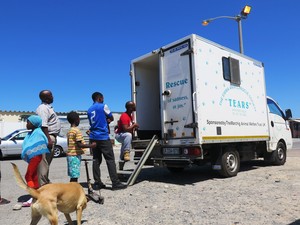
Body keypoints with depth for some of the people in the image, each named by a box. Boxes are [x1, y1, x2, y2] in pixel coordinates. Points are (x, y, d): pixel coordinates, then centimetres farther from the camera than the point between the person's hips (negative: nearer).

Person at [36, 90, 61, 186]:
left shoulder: (48, 107, 19)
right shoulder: (43, 108, -12)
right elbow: (43, 125, -21)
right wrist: (49, 139, -26)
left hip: (52, 137, 10)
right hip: (47, 137, -10)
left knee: (47, 161, 15)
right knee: (44, 162, -8)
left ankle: (46, 181, 24)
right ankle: (43, 184, -6)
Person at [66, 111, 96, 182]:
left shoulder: (70, 131, 13)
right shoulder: (77, 130, -14)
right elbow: (79, 144, -19)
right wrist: (91, 145, -15)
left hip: (70, 155, 9)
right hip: (75, 155, -9)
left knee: (73, 176, 13)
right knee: (74, 176, -6)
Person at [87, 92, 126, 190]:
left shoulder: (89, 110, 15)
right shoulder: (103, 106, -4)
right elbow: (111, 118, 5)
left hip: (93, 138, 7)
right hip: (103, 137, -7)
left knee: (96, 160, 8)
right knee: (110, 160, -5)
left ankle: (97, 183, 10)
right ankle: (115, 183, -5)